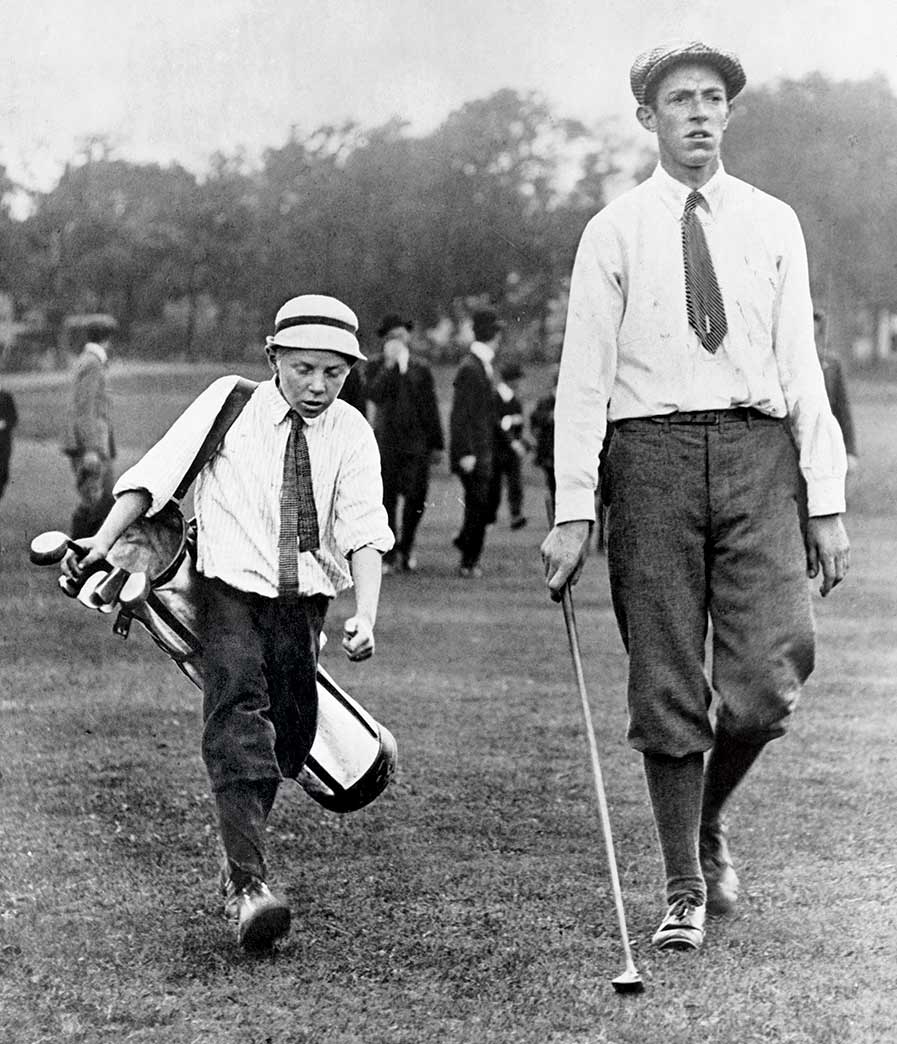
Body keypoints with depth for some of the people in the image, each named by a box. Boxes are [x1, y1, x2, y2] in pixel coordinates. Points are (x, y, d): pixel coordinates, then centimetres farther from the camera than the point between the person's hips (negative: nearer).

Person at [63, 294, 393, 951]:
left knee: (290, 727, 6)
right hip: (231, 584, -3)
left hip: (305, 595, 3)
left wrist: (365, 614, -22)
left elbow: (365, 528, -9)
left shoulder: (351, 434, 1)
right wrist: (105, 540, -12)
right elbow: (159, 470, -2)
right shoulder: (230, 404, -3)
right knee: (238, 718, -18)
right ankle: (249, 883, -26)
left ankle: (240, 850, 30)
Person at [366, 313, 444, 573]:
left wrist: (436, 444, 10)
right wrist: (390, 365, -14)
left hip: (417, 443, 2)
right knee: (387, 500, -2)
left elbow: (431, 408, 13)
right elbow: (375, 395, -13)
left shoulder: (421, 369, 11)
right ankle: (388, 556, 5)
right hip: (387, 442, -1)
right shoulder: (377, 367, 6)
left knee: (416, 498, -4)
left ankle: (405, 547, 17)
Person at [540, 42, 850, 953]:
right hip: (651, 447, -1)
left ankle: (709, 825, 18)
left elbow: (801, 366, 10)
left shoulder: (773, 225, 12)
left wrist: (826, 499, 3)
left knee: (769, 677, -11)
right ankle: (684, 888, 13)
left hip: (757, 448, 1)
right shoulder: (613, 232, 6)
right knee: (667, 688, 1)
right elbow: (583, 377, 2)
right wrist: (571, 513, -6)